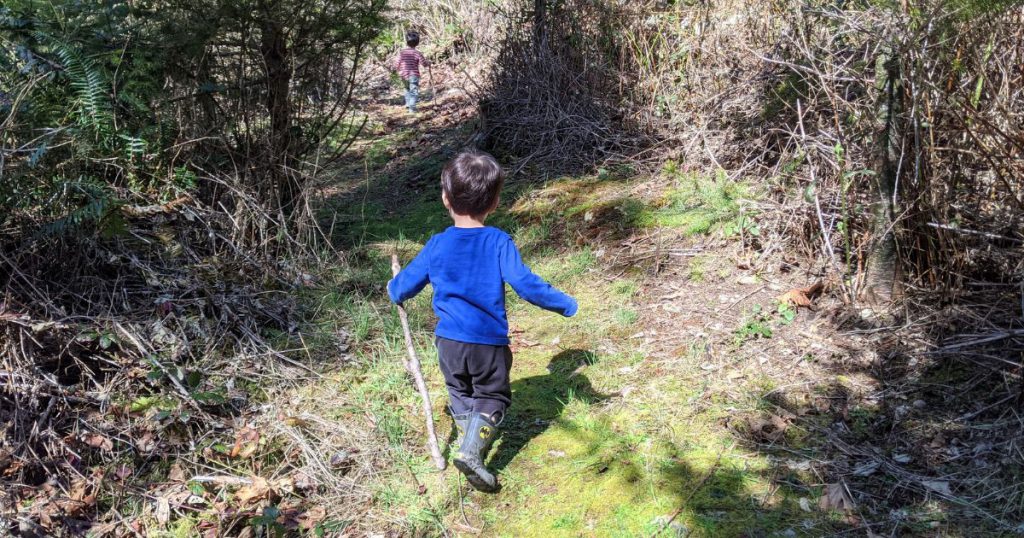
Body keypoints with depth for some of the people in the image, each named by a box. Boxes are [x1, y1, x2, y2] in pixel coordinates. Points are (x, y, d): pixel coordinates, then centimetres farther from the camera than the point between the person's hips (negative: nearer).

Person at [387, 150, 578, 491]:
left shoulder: (437, 245, -3)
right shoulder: (499, 243, -12)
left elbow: (406, 284, 6)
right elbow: (526, 284, -17)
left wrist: (394, 292, 30)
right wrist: (565, 304, -5)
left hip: (449, 341, 3)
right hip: (489, 342, -3)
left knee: (460, 394, 25)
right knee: (492, 396, 13)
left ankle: (470, 446, 30)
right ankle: (471, 451, -6)